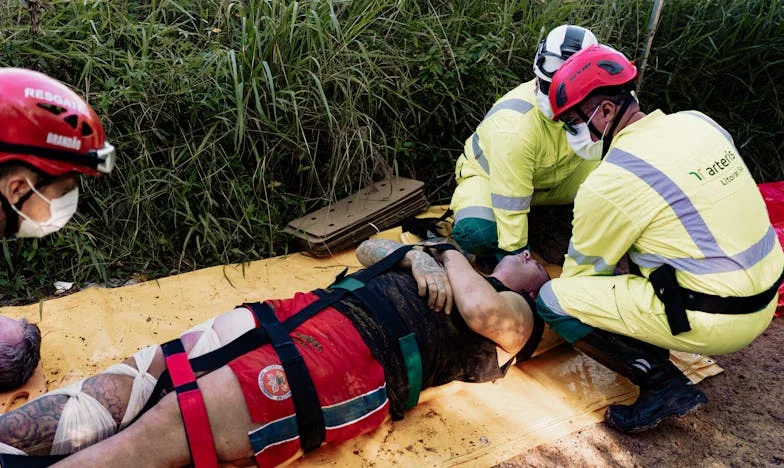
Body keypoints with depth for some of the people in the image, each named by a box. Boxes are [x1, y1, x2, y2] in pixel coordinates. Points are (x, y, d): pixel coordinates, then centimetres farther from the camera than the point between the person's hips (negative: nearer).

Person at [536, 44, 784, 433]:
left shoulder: (610, 181, -19)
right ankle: (652, 346, 19)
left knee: (553, 301, -7)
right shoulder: (698, 121, 3)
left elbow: (584, 269, -4)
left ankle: (665, 386, -1)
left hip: (716, 321, -8)